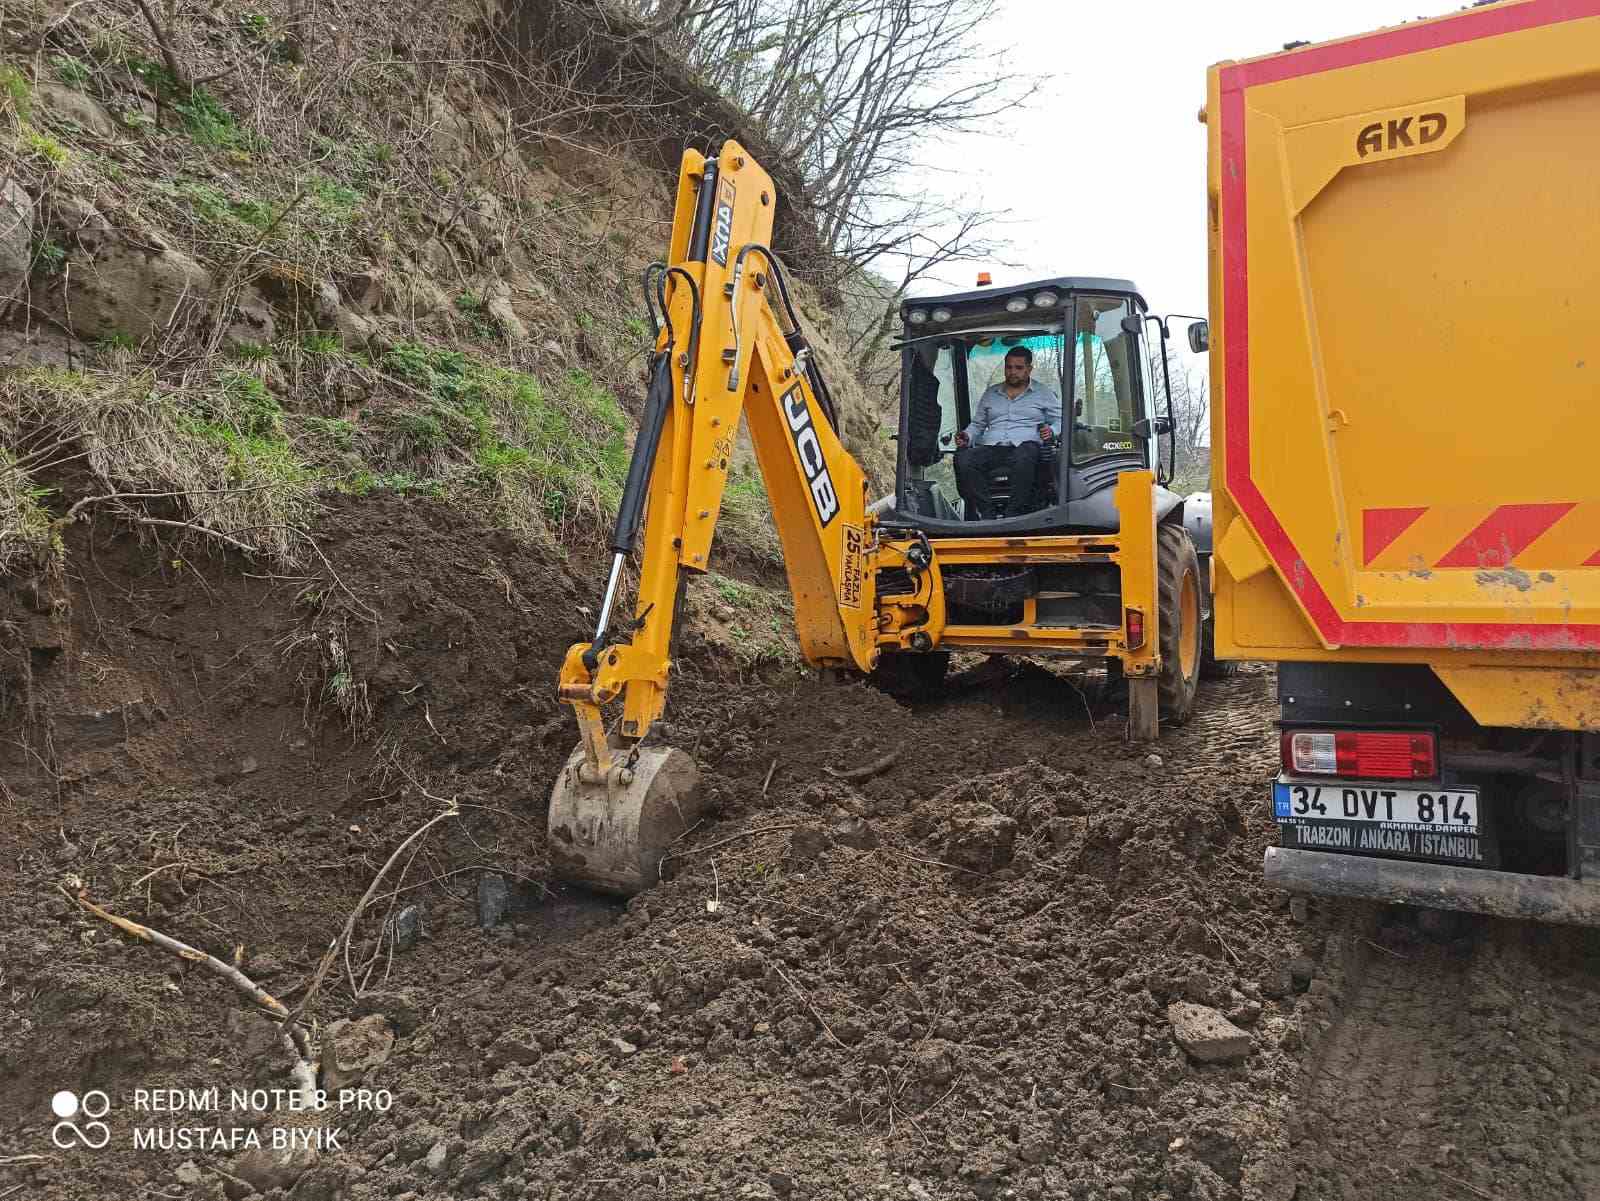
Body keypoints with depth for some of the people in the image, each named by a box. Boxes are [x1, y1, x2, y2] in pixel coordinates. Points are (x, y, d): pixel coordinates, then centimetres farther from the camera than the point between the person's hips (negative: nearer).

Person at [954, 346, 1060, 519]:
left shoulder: (1043, 393, 21)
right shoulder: (990, 392, 29)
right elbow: (977, 424, 30)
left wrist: (1052, 431, -7)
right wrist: (967, 436, 8)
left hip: (1025, 444, -3)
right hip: (990, 446, 3)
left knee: (1024, 460, -43)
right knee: (963, 459, -32)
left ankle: (1013, 516, -43)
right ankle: (988, 515, -36)